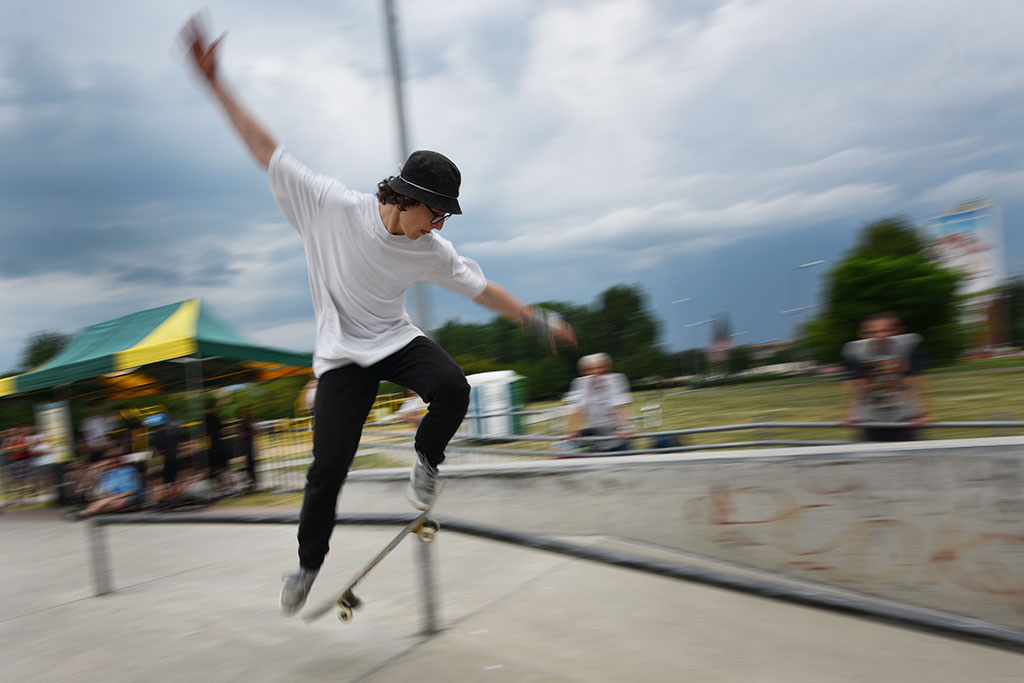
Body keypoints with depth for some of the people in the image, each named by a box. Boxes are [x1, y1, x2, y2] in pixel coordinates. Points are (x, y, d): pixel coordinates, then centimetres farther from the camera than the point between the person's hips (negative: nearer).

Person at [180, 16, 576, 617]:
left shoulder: (431, 249, -9)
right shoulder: (331, 205, -18)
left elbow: (479, 287, 3)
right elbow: (266, 150, -13)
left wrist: (534, 319, 5)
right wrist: (214, 81, -13)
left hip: (397, 341, 3)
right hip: (342, 355, -2)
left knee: (453, 388, -28)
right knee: (329, 467, -5)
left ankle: (426, 460, 3)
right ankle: (309, 562, 20)